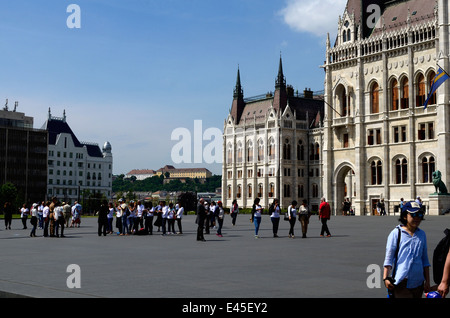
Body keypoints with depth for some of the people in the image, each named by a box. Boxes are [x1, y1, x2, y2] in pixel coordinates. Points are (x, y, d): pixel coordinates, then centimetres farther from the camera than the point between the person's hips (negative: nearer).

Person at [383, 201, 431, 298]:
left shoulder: (422, 234, 10)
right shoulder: (396, 233, -4)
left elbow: (425, 260, 15)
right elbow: (388, 257, -3)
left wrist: (427, 281, 14)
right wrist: (385, 278, -8)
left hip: (418, 282, 5)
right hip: (402, 282, -5)